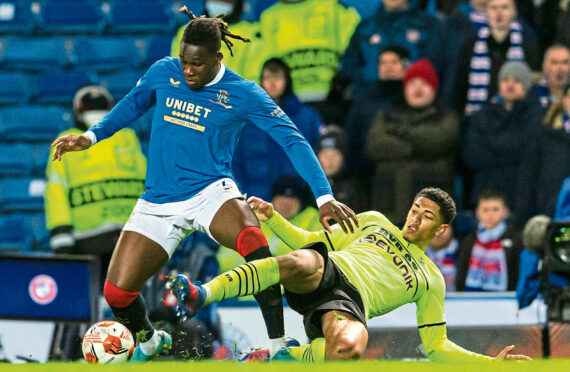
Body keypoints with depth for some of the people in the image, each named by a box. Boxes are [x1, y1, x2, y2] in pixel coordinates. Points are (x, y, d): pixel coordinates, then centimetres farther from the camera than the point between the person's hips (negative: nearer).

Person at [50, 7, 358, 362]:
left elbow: (293, 140, -10)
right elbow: (132, 105, 21)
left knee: (252, 239, -38)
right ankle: (150, 340, 31)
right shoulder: (163, 73, 1)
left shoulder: (243, 94, -8)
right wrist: (91, 136, 8)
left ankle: (279, 344, -31)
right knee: (117, 293, -6)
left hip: (211, 192, -4)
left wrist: (324, 197, -19)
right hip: (158, 203, 4)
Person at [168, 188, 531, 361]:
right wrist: (273, 218, 15)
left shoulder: (431, 281, 26)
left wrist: (492, 361, 12)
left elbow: (437, 346, 24)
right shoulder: (374, 222, 31)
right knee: (302, 263, -40)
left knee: (351, 347, -42)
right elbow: (314, 242, 29)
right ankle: (204, 294, -48)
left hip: (351, 302, -1)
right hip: (328, 272, 1)